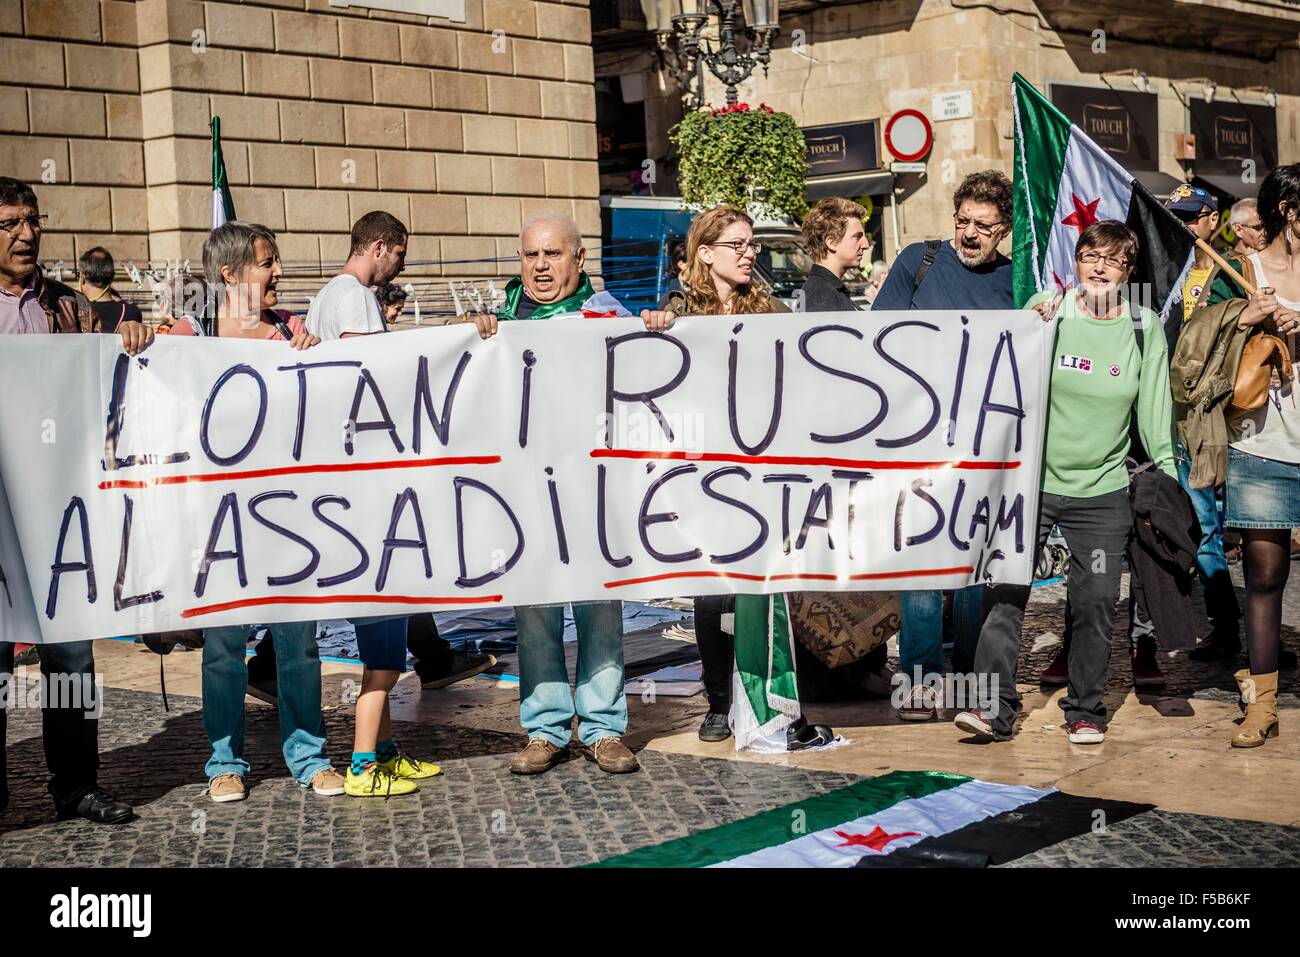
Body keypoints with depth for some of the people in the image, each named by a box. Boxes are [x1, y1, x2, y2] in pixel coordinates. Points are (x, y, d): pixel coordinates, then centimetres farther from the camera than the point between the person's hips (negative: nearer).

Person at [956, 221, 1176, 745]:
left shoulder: (1145, 329, 3)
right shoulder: (1044, 308, -2)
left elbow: (1155, 413, 7)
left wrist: (1167, 482, 5)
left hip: (1103, 489, 1)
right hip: (1031, 479, -1)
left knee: (1095, 603, 5)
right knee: (1005, 592, -6)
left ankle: (1085, 710, 20)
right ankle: (994, 707, 0)